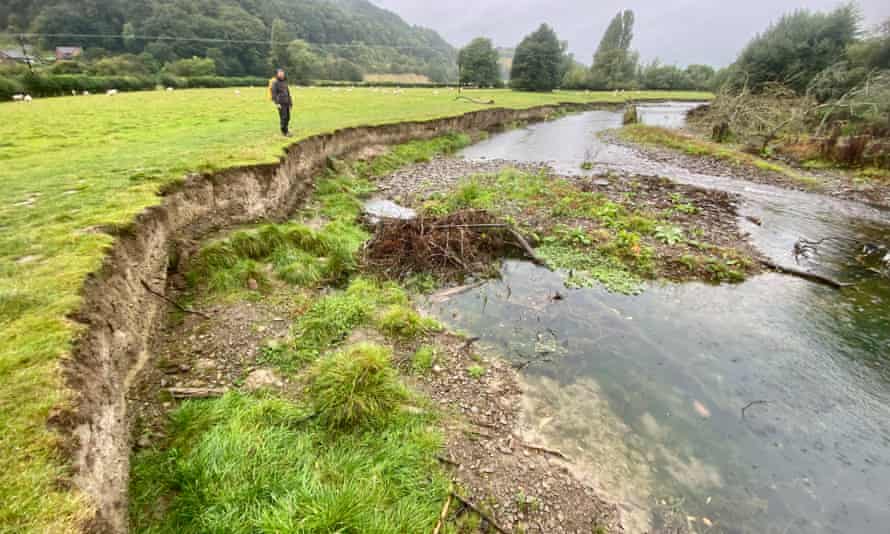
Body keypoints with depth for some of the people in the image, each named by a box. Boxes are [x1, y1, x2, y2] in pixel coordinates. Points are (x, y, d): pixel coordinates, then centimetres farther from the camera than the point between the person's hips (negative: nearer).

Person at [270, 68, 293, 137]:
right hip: (281, 103, -7)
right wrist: (277, 103, -19)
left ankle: (286, 130, 19)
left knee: (287, 117, 7)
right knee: (283, 117, -10)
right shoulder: (275, 83, -6)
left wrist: (290, 102, 18)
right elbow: (273, 93, -11)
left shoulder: (284, 82, 16)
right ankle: (284, 132, -4)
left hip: (287, 103, 7)